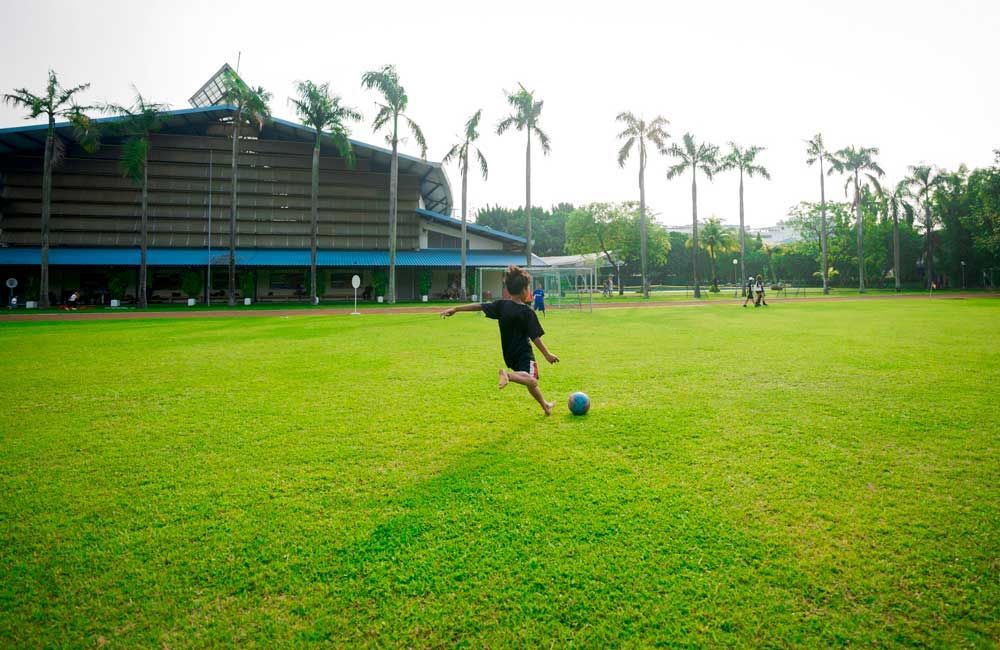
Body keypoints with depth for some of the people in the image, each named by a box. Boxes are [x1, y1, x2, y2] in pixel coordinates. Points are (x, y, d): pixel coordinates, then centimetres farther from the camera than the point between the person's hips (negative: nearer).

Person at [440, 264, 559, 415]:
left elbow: (479, 306, 1)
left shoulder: (502, 305, 0)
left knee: (530, 381, 23)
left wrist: (455, 309, 6)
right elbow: (535, 337, -14)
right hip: (523, 353, -8)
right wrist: (547, 354, -4)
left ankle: (545, 406, 37)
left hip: (509, 354, 8)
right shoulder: (527, 312, -15)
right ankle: (508, 375, -44)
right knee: (531, 381, -23)